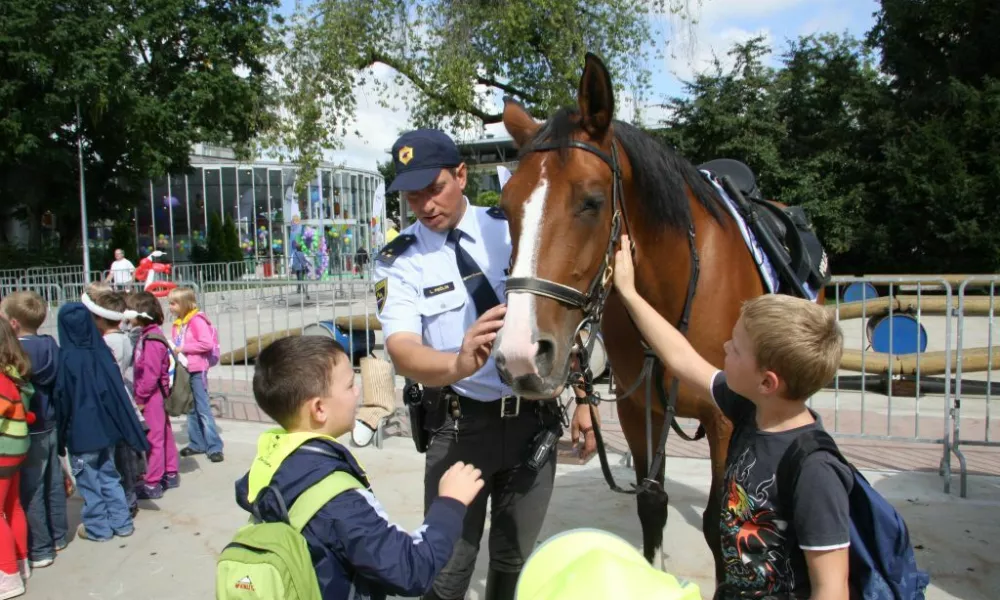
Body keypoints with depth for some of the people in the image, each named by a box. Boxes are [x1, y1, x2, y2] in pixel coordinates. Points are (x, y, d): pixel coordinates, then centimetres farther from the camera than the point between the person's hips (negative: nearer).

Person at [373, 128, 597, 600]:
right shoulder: (398, 261, -8)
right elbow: (402, 349, -23)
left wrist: (583, 399, 3)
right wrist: (458, 364, -45)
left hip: (533, 418, 2)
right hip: (459, 425, -2)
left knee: (515, 559, 18)